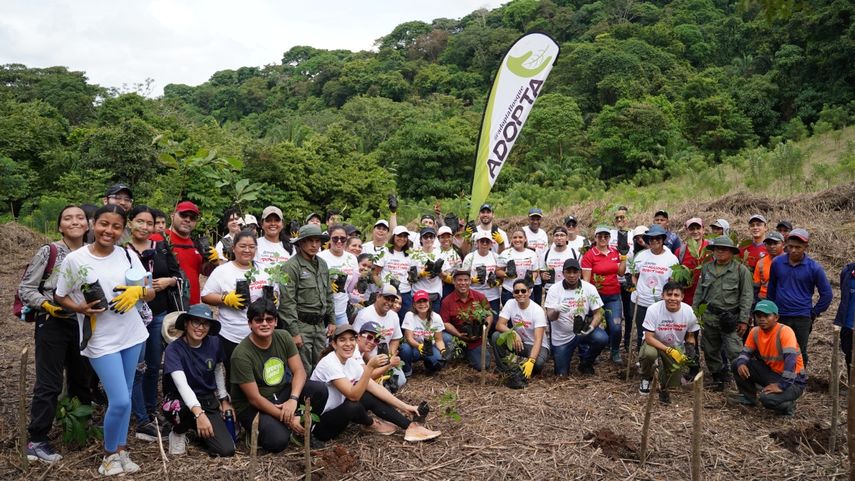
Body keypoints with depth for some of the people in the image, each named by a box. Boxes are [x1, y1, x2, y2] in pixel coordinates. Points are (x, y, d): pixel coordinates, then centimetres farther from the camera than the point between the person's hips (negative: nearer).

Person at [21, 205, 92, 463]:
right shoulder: (49, 252, -9)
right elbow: (25, 288, -7)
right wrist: (46, 305, -21)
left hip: (83, 324, 5)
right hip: (53, 324, -5)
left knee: (82, 380, 15)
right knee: (49, 384, -1)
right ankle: (37, 441, 11)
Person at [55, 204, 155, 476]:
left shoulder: (128, 256, 0)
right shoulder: (74, 259, -8)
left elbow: (151, 293, 3)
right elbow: (60, 297, 3)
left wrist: (138, 291, -18)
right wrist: (81, 308, -16)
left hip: (132, 335, 4)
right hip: (101, 339, -3)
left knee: (123, 398, 13)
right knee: (120, 401, -8)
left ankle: (121, 450, 29)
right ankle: (109, 454, 16)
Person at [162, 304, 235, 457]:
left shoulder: (214, 342, -5)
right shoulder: (174, 349, -19)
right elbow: (182, 384, -35)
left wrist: (224, 400, 17)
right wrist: (199, 413, -49)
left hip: (208, 401, 3)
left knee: (227, 450, -16)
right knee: (179, 410, -40)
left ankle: (200, 430, 16)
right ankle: (178, 433, -3)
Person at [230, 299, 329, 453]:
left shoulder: (283, 337, -7)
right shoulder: (241, 355, -23)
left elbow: (299, 371, -8)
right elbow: (254, 399, -21)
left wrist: (293, 399, -28)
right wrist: (288, 419, -23)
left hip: (281, 393, 5)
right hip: (251, 406, -5)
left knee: (320, 390, -19)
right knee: (277, 441, -30)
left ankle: (304, 430, 5)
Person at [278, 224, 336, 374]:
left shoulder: (322, 264, 11)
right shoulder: (291, 266, -13)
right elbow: (287, 302, -16)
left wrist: (332, 320, 15)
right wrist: (294, 332, -17)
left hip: (320, 324, 7)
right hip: (301, 324, -7)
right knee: (303, 371, 0)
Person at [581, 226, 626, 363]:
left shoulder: (615, 252, 6)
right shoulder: (589, 255, -8)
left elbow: (621, 273, 10)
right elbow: (586, 279, -9)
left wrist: (623, 257, 2)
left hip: (614, 296, 3)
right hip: (596, 295, -3)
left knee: (616, 327, -5)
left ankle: (615, 353, 20)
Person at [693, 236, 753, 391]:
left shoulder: (741, 270, -4)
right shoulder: (706, 268, 10)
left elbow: (747, 297, -6)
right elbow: (699, 292, 15)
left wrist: (743, 320, -10)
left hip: (730, 318, -5)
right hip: (709, 317, 5)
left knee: (735, 352, -9)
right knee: (710, 351, 12)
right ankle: (719, 376, 27)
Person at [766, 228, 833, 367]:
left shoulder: (814, 268, -6)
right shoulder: (777, 262, -1)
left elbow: (826, 294, 3)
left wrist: (814, 313, 1)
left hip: (802, 319, -1)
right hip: (779, 317, 2)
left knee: (800, 352, 8)